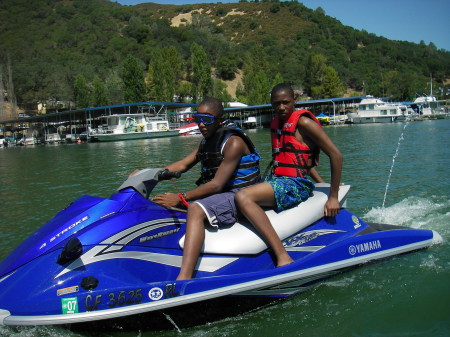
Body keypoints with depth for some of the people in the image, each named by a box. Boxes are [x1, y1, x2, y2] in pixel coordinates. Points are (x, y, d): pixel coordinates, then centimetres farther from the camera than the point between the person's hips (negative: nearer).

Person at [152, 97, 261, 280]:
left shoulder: (234, 142, -16)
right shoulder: (206, 141, 13)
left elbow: (216, 185, -22)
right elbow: (182, 165, 14)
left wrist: (180, 198, -26)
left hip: (239, 196, -10)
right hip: (217, 195, 10)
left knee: (196, 208, -36)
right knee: (165, 204, 3)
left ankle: (184, 278, -49)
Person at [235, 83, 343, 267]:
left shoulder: (303, 122, -8)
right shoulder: (275, 123, 18)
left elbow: (336, 155, -10)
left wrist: (333, 197, -10)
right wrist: (321, 183, 25)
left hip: (296, 184, -9)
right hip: (276, 181, 9)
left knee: (243, 197, -31)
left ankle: (283, 257, -38)